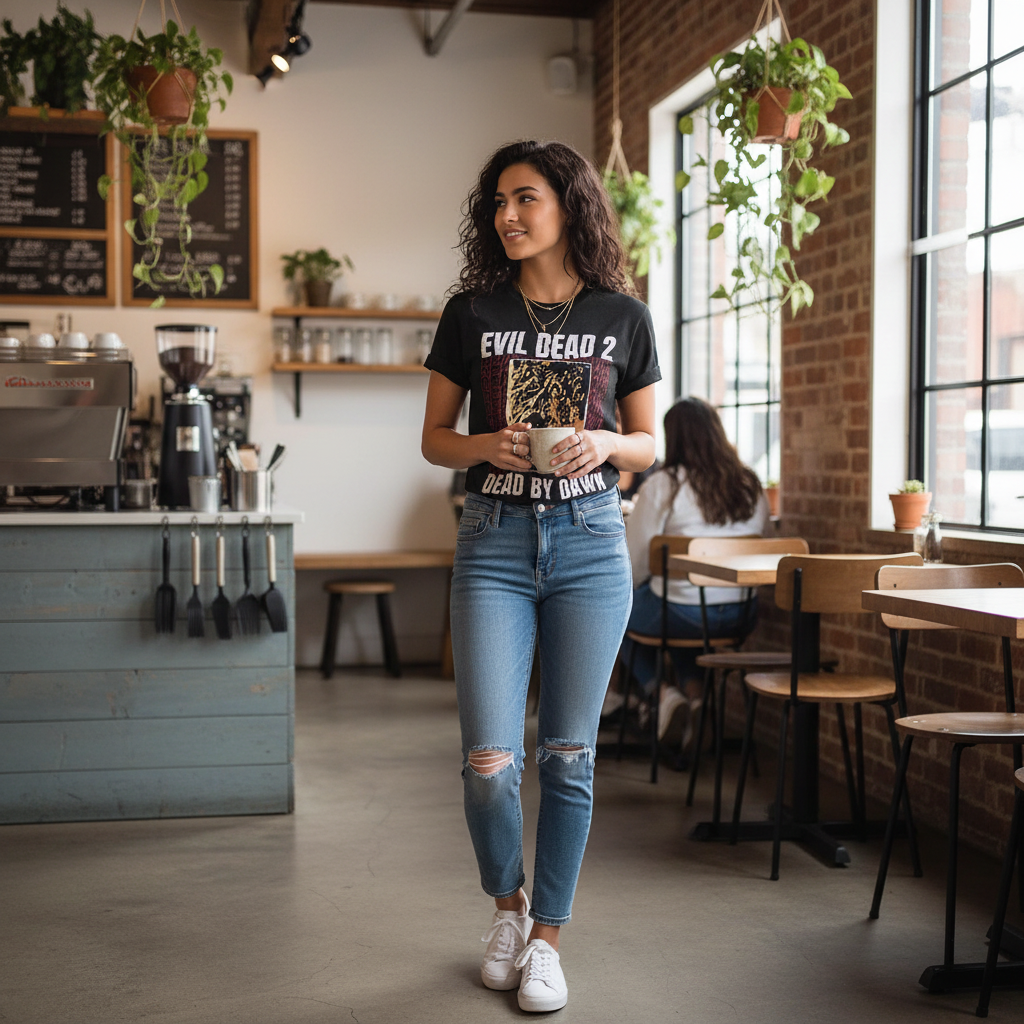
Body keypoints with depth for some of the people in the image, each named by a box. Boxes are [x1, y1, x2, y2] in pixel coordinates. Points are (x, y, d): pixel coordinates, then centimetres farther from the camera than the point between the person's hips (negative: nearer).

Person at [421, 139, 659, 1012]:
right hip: (496, 540, 0)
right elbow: (434, 437, 8)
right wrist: (485, 446, -13)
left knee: (569, 755, 6)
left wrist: (605, 445, -12)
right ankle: (507, 901, 24)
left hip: (589, 542, 0)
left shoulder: (623, 316, 4)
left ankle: (548, 936, 22)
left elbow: (649, 444, 9)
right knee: (489, 760, -6)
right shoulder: (472, 311, 4)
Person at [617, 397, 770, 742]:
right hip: (740, 616, 5)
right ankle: (694, 691, 18)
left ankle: (658, 690, 10)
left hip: (683, 614, -5)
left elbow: (633, 562, -7)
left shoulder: (663, 485, -11)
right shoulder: (751, 486, 3)